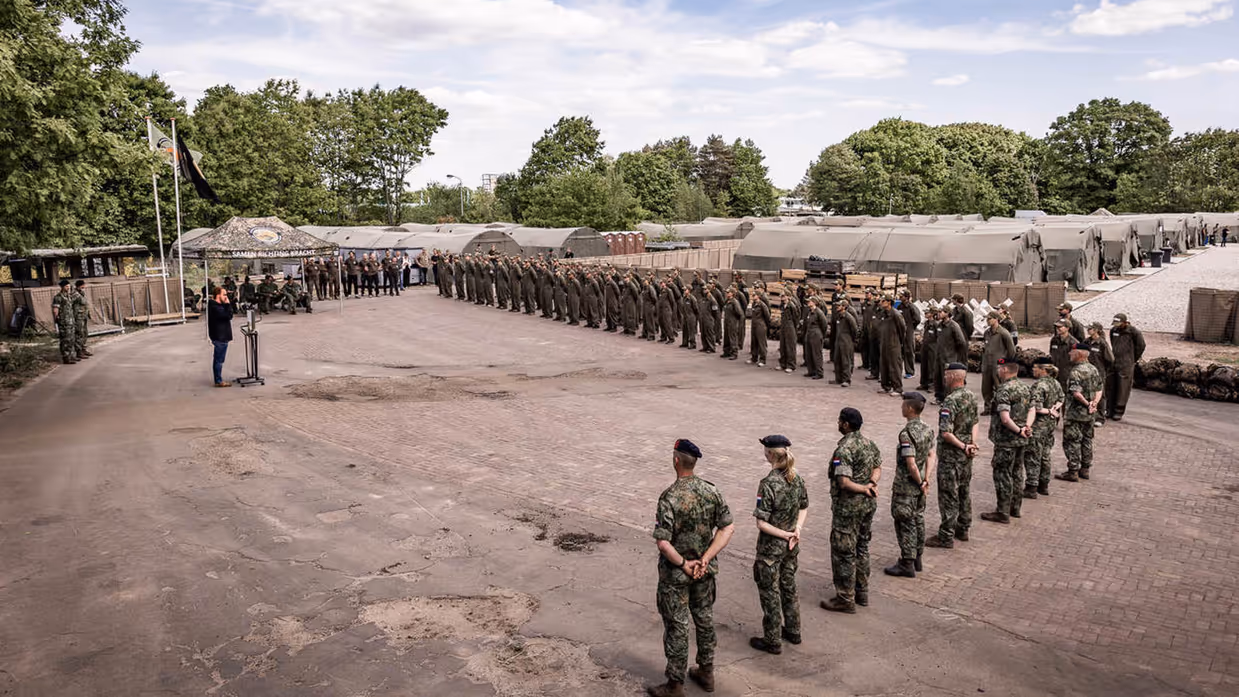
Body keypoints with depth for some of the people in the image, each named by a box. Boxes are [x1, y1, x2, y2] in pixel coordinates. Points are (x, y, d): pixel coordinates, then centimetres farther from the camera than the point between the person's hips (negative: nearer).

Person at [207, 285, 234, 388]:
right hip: (220, 337, -11)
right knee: (219, 360, -4)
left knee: (217, 359, 16)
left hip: (220, 336, 11)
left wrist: (226, 304, 3)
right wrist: (228, 304, -17)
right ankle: (219, 381, 2)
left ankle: (218, 380, 24)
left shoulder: (215, 305, 13)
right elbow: (229, 316, -26)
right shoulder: (216, 308, -21)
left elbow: (226, 315, 14)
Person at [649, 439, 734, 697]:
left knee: (676, 627, 7)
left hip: (676, 573, -5)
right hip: (705, 570, 5)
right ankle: (706, 673, 35)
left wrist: (683, 564, -14)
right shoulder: (712, 491, -7)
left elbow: (663, 542, -27)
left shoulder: (670, 497, -24)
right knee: (705, 619, 20)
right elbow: (728, 528, -5)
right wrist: (705, 559, -9)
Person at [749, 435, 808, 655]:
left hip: (771, 548, -7)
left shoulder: (769, 484, -25)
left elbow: (762, 523, -25)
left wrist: (786, 534, -16)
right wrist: (796, 530, -3)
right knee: (788, 587, 23)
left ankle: (773, 641, 20)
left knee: (770, 593, 8)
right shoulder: (796, 479, -3)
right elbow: (804, 508, 9)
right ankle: (793, 631, 37)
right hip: (791, 547, 7)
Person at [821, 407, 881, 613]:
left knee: (843, 552, 1)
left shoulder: (844, 449, -22)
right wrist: (871, 484, -5)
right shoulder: (868, 443, 5)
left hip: (848, 507, -9)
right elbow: (877, 467, 13)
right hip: (868, 504, 9)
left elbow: (843, 482, -27)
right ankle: (861, 593, 30)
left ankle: (845, 599, 8)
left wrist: (864, 488, -14)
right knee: (861, 548, 20)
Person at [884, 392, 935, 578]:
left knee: (905, 523, 1)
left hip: (905, 487, -8)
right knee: (918, 520, 18)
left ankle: (907, 565, 8)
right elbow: (931, 457, 4)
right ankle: (916, 559, 30)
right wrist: (926, 480, -2)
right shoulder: (927, 429, 2)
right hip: (918, 487, 8)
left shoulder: (907, 434, -24)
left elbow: (911, 465, -26)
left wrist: (920, 483, -12)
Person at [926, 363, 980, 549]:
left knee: (948, 495, -1)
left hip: (950, 456, -8)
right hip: (966, 456, 8)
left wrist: (963, 446, -15)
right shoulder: (971, 396, 4)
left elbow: (946, 432, -27)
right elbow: (975, 422, 11)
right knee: (964, 491, 18)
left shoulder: (951, 401, -23)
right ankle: (963, 529, 31)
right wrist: (972, 444, 0)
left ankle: (946, 537, 6)